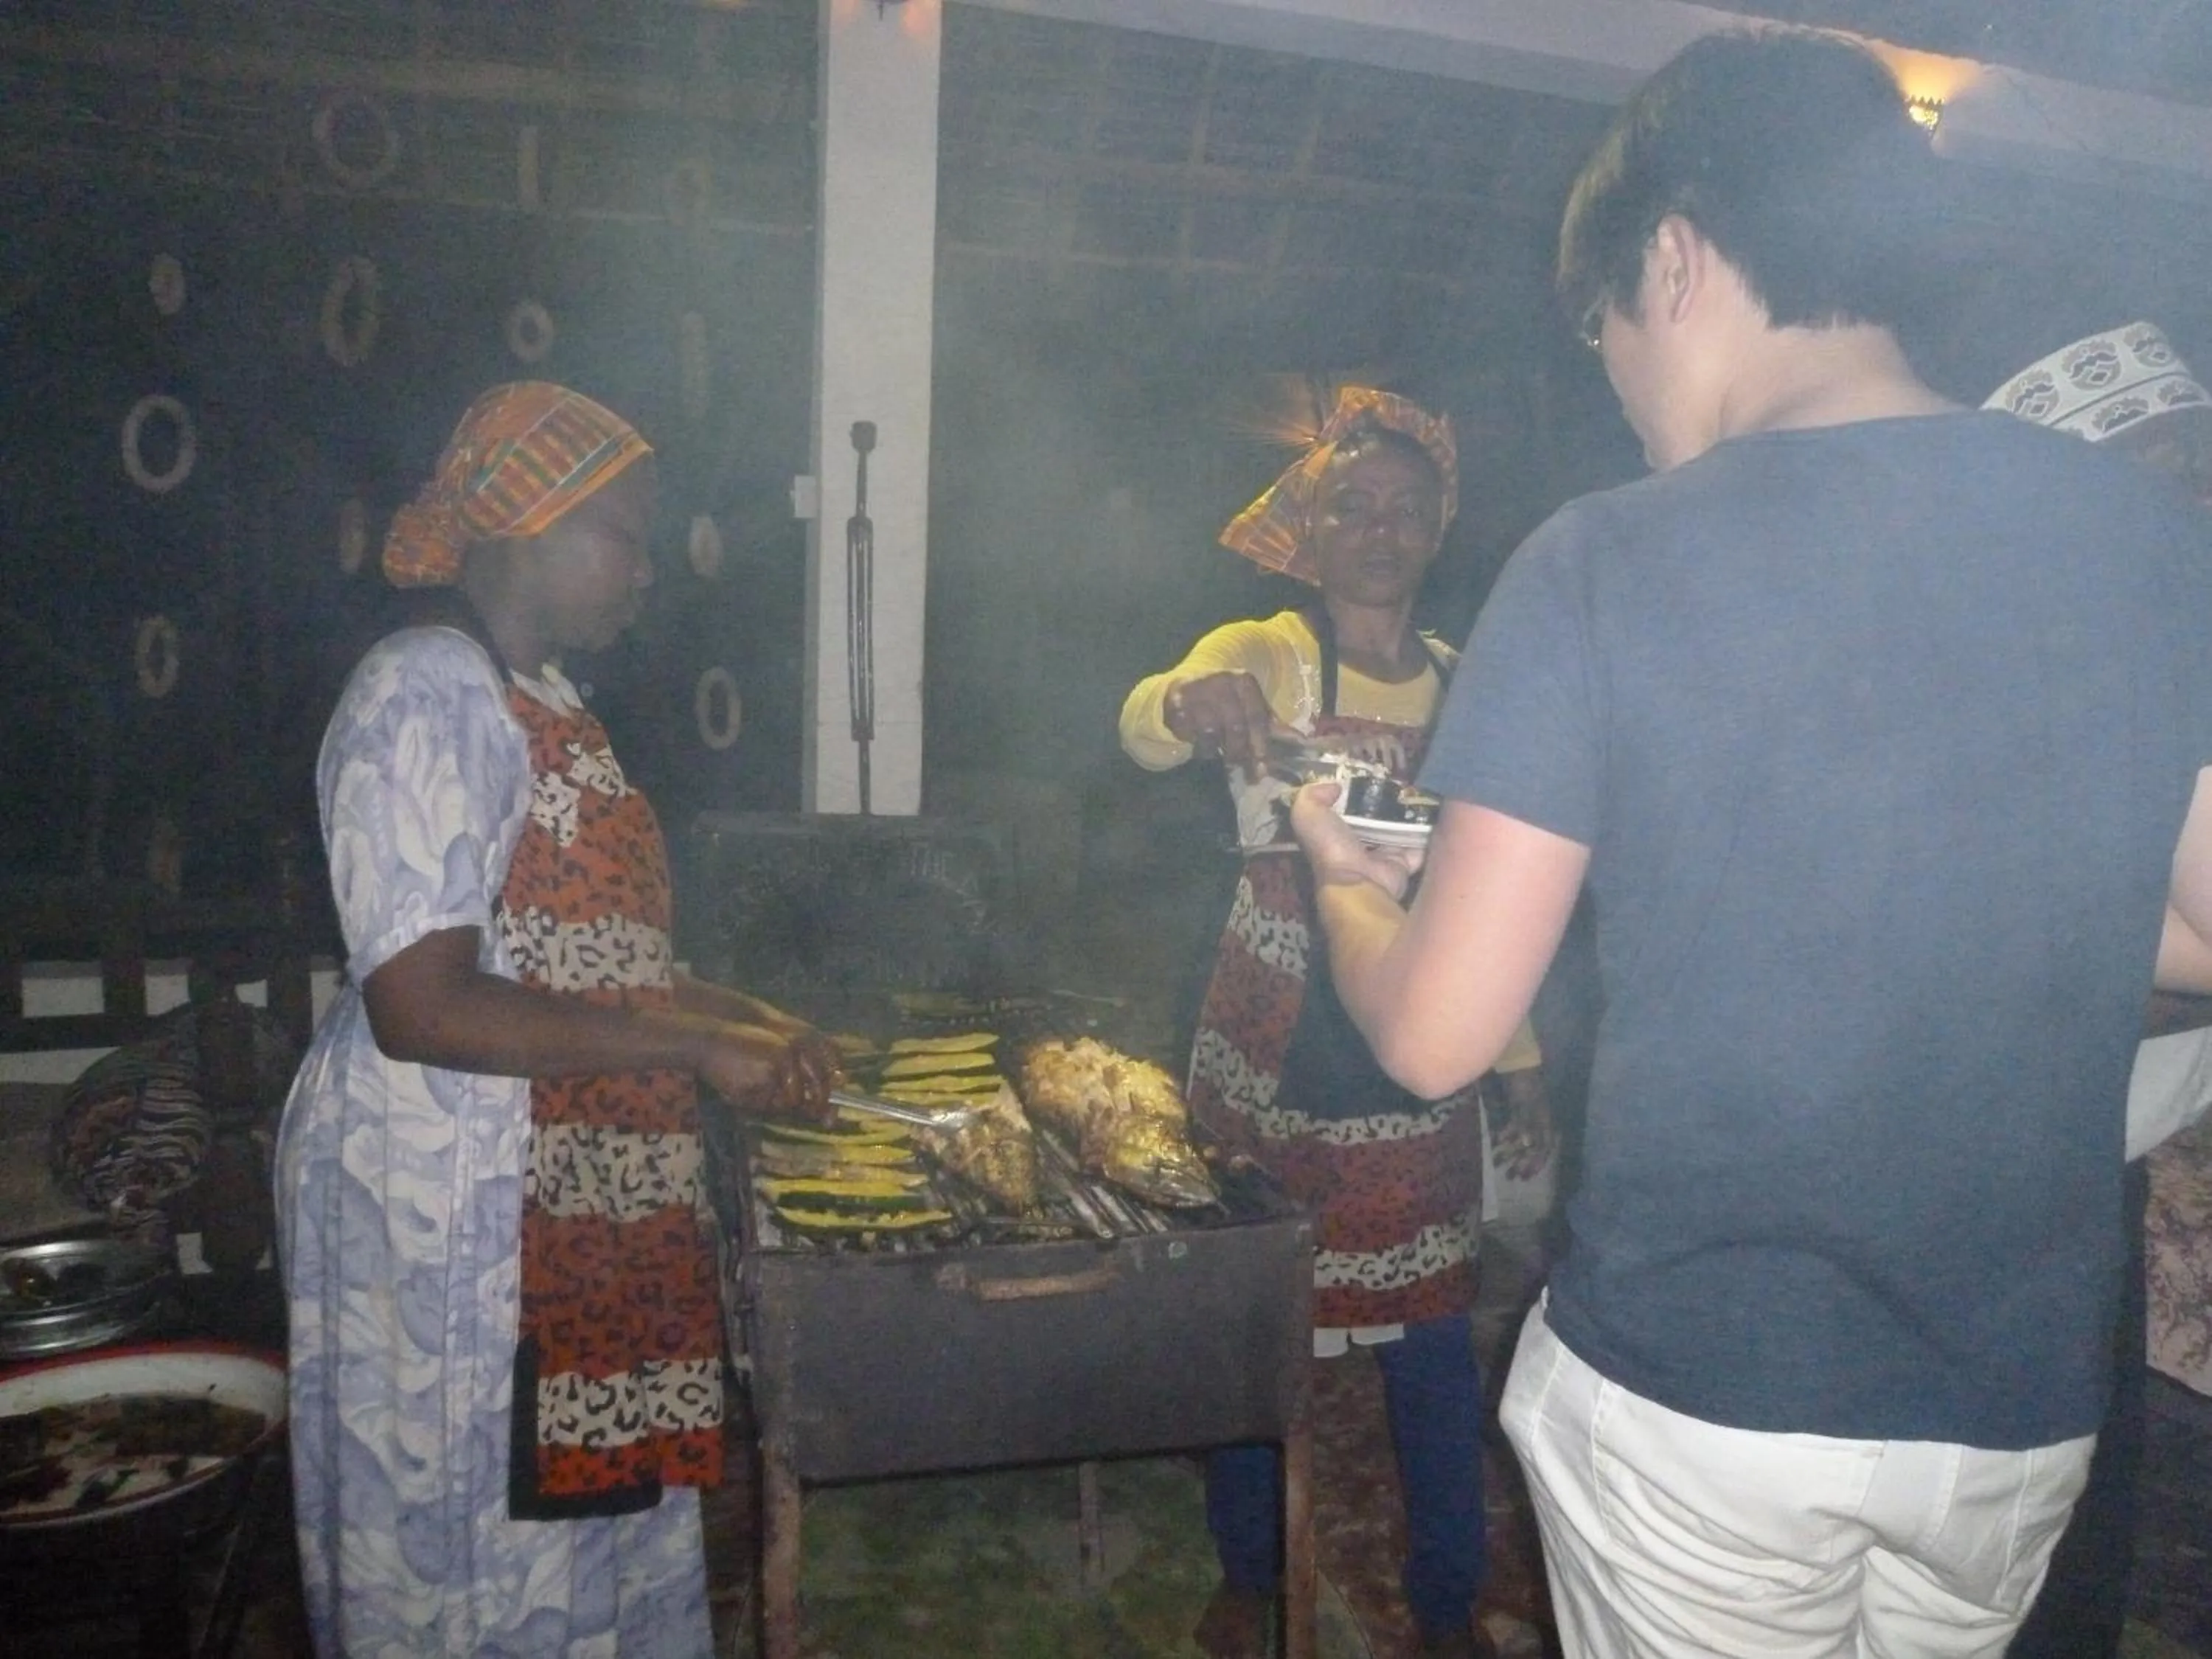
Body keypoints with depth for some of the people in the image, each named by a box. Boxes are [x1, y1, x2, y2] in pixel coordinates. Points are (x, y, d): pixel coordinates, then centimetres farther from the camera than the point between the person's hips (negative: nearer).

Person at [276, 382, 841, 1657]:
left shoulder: (539, 696, 11)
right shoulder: (427, 699, -17)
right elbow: (418, 1007, -24)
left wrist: (739, 1020, 7)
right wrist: (695, 1050, -21)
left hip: (569, 1195, 9)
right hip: (450, 1206, -9)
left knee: (588, 1508, 19)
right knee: (484, 1556, 8)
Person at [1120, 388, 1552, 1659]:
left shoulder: (1464, 686, 7)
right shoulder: (1263, 655, -4)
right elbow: (1143, 730, -26)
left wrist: (1524, 1063, 7)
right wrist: (1190, 704, -50)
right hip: (1272, 1053, -2)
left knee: (1435, 1336, 10)